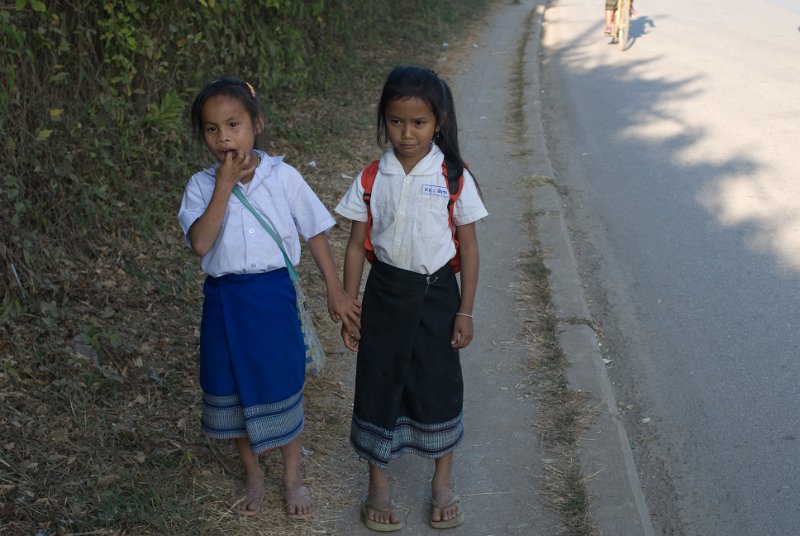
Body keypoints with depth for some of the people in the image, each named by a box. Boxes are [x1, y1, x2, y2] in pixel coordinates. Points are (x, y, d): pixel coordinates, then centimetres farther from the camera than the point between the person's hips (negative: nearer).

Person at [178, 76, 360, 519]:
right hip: (223, 299, 2)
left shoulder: (283, 177, -8)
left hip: (272, 295, -2)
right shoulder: (201, 185, -5)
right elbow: (200, 244, -19)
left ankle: (292, 476, 32)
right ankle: (253, 476, 37)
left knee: (281, 386, 10)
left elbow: (315, 233, 0)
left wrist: (335, 292, 2)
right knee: (233, 389, 14)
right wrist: (224, 187, -23)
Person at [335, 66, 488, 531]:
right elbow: (357, 245, 0)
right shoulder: (371, 179, -5)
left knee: (439, 383, 9)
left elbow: (469, 247, -3)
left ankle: (443, 480, 31)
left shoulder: (454, 177, -8)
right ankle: (379, 483, 27)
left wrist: (465, 311, -5)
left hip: (436, 292, -1)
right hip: (385, 292, 1)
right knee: (379, 381, 8)